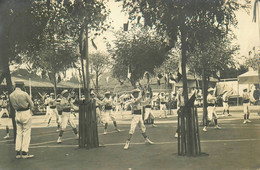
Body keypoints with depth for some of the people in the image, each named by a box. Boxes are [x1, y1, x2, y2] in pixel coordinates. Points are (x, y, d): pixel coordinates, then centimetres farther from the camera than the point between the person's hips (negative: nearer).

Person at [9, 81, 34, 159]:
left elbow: (13, 105, 10)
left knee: (19, 133, 12)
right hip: (26, 113, -6)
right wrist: (31, 110, 12)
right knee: (26, 133, 0)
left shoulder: (11, 95, 1)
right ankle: (24, 152, 0)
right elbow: (31, 104, -6)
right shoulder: (24, 94, -16)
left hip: (17, 114, 6)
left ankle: (18, 152, 12)